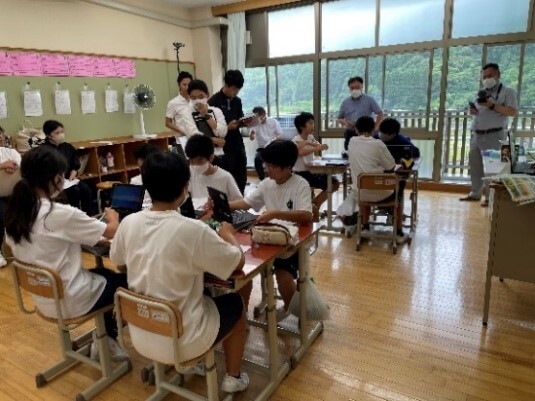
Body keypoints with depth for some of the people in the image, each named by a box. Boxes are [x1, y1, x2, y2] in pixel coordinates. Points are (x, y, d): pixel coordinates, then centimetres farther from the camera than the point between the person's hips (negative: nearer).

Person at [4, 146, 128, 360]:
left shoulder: (15, 212, -4)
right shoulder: (63, 214, -26)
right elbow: (112, 232, -17)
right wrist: (113, 217, 6)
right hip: (70, 300, -7)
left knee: (106, 274, 25)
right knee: (127, 280, 15)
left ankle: (105, 338, 28)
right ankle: (107, 339, 30)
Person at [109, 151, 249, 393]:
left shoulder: (129, 223, -10)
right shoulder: (194, 230, -25)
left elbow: (117, 261, 11)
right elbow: (238, 263, -12)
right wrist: (227, 234, 7)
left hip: (140, 337, 6)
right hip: (181, 341, -5)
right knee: (235, 304, 20)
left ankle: (161, 362, 39)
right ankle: (233, 378, 31)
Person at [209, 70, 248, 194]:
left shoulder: (237, 101, 11)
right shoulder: (214, 101, -8)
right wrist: (227, 127, -21)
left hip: (238, 144, 6)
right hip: (224, 146, -6)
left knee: (242, 178, 9)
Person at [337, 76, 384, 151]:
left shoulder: (369, 100, 2)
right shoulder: (345, 102, 9)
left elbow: (380, 114, 5)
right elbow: (340, 118, 14)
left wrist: (375, 127, -5)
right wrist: (345, 123, -7)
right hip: (349, 134, 2)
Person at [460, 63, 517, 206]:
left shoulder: (507, 92, -1)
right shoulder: (481, 93, 19)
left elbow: (513, 112, -12)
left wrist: (492, 105, -19)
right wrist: (472, 111, 3)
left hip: (494, 136, -7)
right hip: (477, 135, 7)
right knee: (474, 165, 9)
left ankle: (490, 197, 1)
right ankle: (474, 193, 19)